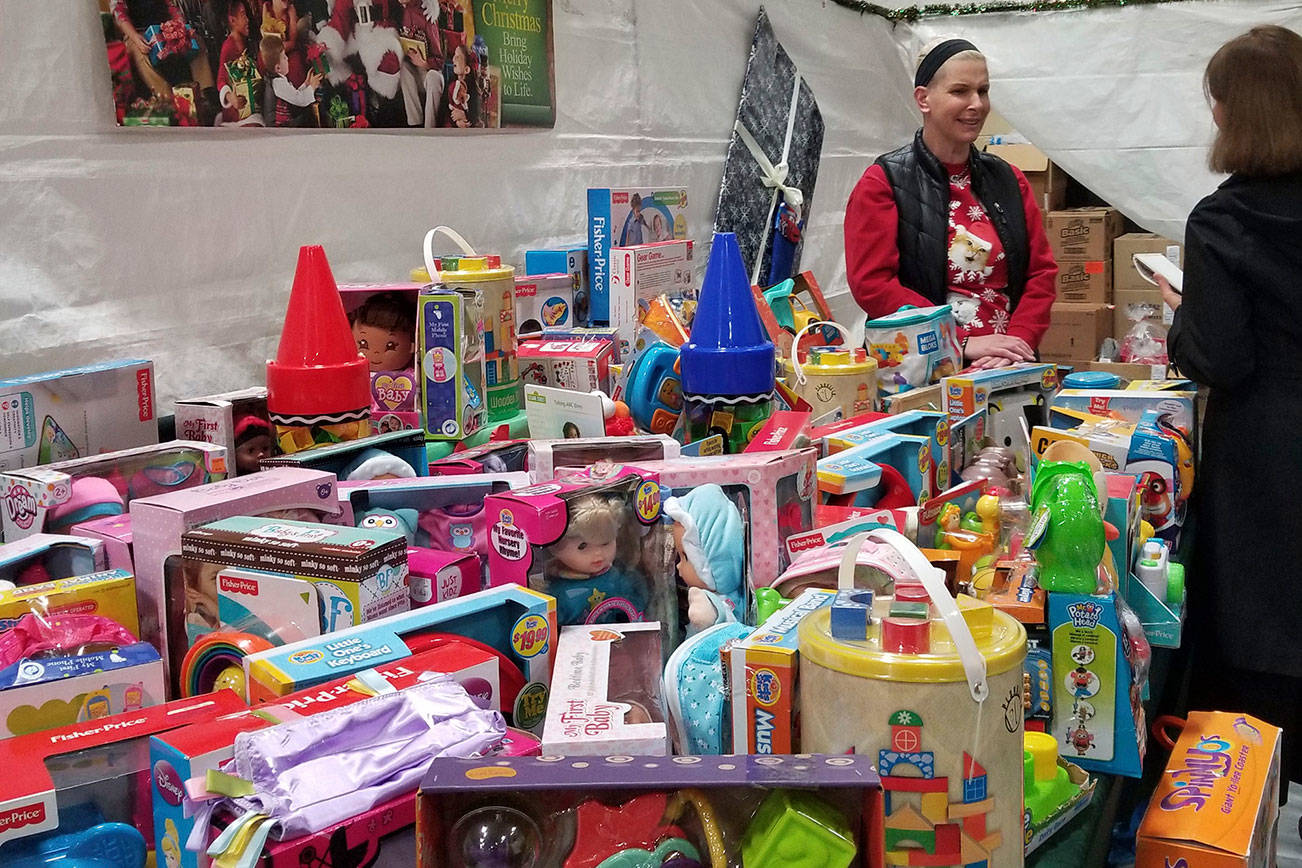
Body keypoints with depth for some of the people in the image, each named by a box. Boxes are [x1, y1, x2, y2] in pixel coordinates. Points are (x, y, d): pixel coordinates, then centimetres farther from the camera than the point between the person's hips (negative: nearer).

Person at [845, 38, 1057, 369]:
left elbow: (1041, 271, 13)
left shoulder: (1009, 181, 18)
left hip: (1009, 369, 4)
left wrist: (1018, 340, -6)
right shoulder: (883, 182, 2)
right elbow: (871, 283, -7)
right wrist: (963, 344, -13)